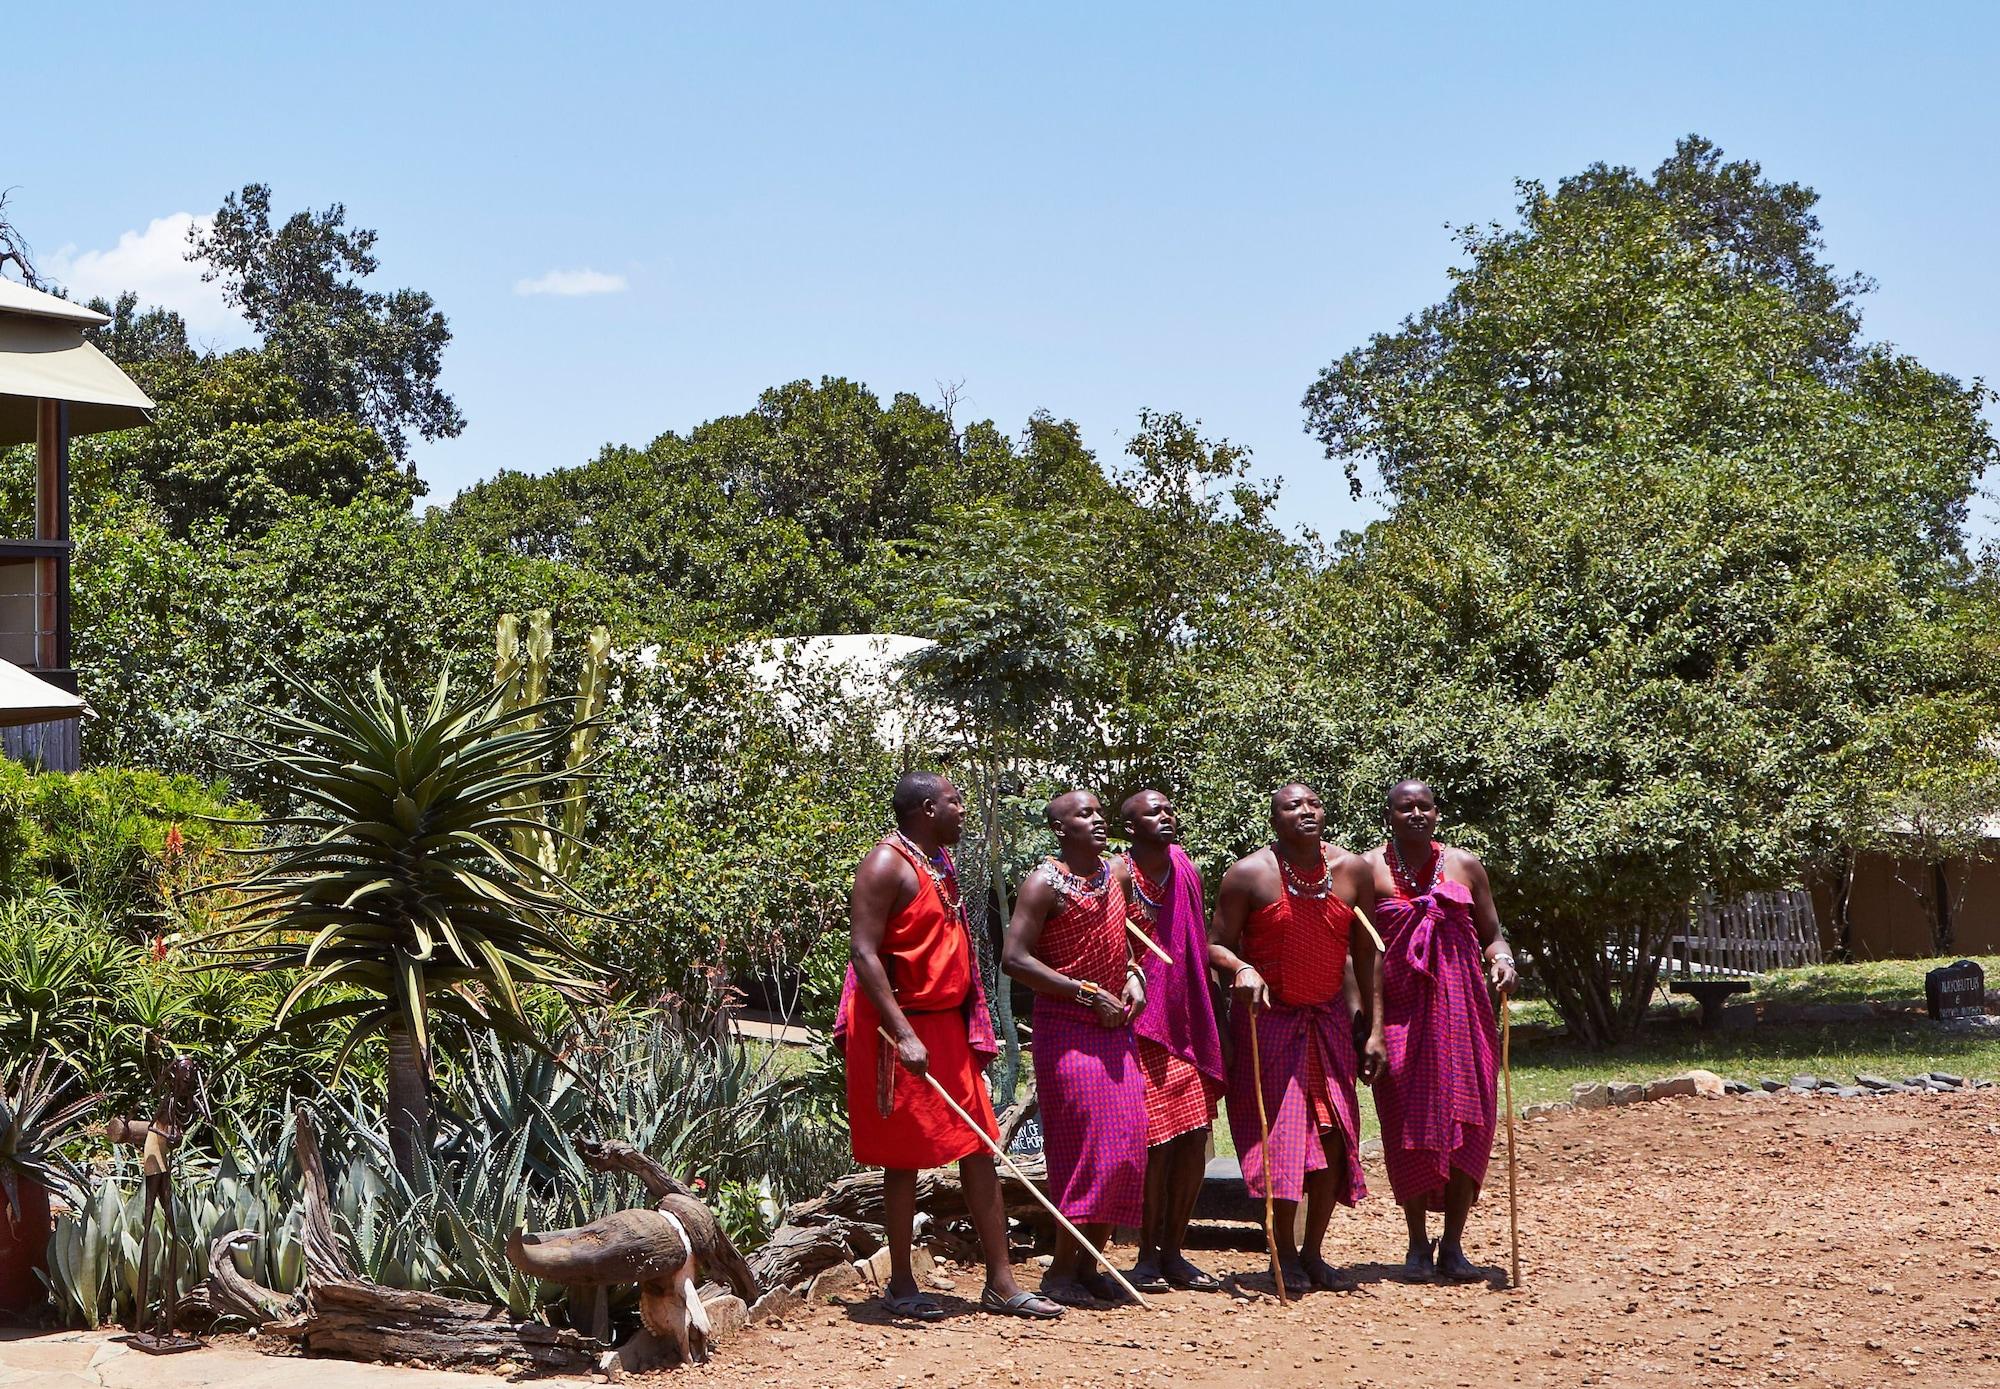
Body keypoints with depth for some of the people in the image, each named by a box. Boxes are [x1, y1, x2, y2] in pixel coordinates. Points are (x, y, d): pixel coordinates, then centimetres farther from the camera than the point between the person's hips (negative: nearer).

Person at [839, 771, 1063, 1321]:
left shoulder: (939, 862, 14)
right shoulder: (887, 864, -14)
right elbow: (865, 954, -21)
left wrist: (970, 1026, 18)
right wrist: (905, 1035, -28)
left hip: (948, 1025, 9)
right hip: (900, 1030, -9)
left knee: (979, 1150, 6)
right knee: (906, 1157, 0)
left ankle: (1000, 1282, 9)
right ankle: (901, 1285, 12)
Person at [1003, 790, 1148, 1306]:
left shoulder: (1116, 872, 10)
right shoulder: (1045, 884, -11)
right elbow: (1014, 958, -18)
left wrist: (1133, 976, 6)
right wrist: (1085, 993, -18)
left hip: (1115, 1027, 7)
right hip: (1066, 1028, -7)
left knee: (1126, 1142, 4)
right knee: (1088, 1144, -11)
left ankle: (1089, 1263, 13)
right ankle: (1060, 1270, -3)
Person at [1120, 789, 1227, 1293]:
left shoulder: (1186, 873, 9)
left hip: (1186, 1028, 6)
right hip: (1138, 1030, -6)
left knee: (1194, 1139, 4)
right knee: (1155, 1142, -7)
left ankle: (1173, 1253, 15)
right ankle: (1148, 1256, 6)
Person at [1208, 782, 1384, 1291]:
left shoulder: (1352, 871, 0)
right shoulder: (1248, 875, -10)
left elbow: (1365, 954, 5)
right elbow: (1216, 944, -6)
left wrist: (1372, 1028, 4)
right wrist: (1242, 969, -29)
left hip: (1329, 1019, 4)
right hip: (1267, 1019, -4)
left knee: (1333, 1134, 0)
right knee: (1279, 1132, -5)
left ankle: (1313, 1251, 12)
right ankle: (1284, 1254, 7)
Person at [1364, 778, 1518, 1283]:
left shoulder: (1465, 866, 10)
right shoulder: (1368, 870, 3)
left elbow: (1490, 934, 15)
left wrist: (1501, 960, -8)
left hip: (1462, 1010, 2)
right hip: (1399, 1011, -2)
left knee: (1466, 1120, -3)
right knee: (1408, 1126, -3)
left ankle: (1453, 1244, 4)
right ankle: (1418, 1245, 7)